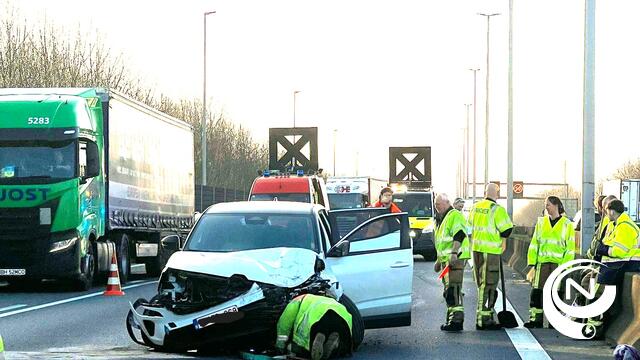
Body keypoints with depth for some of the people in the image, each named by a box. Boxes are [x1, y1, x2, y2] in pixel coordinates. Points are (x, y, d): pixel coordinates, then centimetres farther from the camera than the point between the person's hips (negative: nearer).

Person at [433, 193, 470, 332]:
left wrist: (454, 253, -28)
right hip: (446, 259, 11)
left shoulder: (455, 215, -7)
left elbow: (459, 235, -20)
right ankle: (452, 317, 17)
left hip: (455, 258, -11)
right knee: (449, 291, 12)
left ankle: (457, 319, -20)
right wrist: (439, 260, 31)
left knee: (453, 288, -16)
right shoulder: (441, 220, 25)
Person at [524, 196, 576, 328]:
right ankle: (535, 318, 4)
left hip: (559, 263, -3)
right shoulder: (541, 222, 13)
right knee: (537, 290, -1)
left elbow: (570, 247, 0)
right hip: (542, 262, 3)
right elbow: (534, 243, 13)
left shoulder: (567, 224, 3)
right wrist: (532, 262, 4)